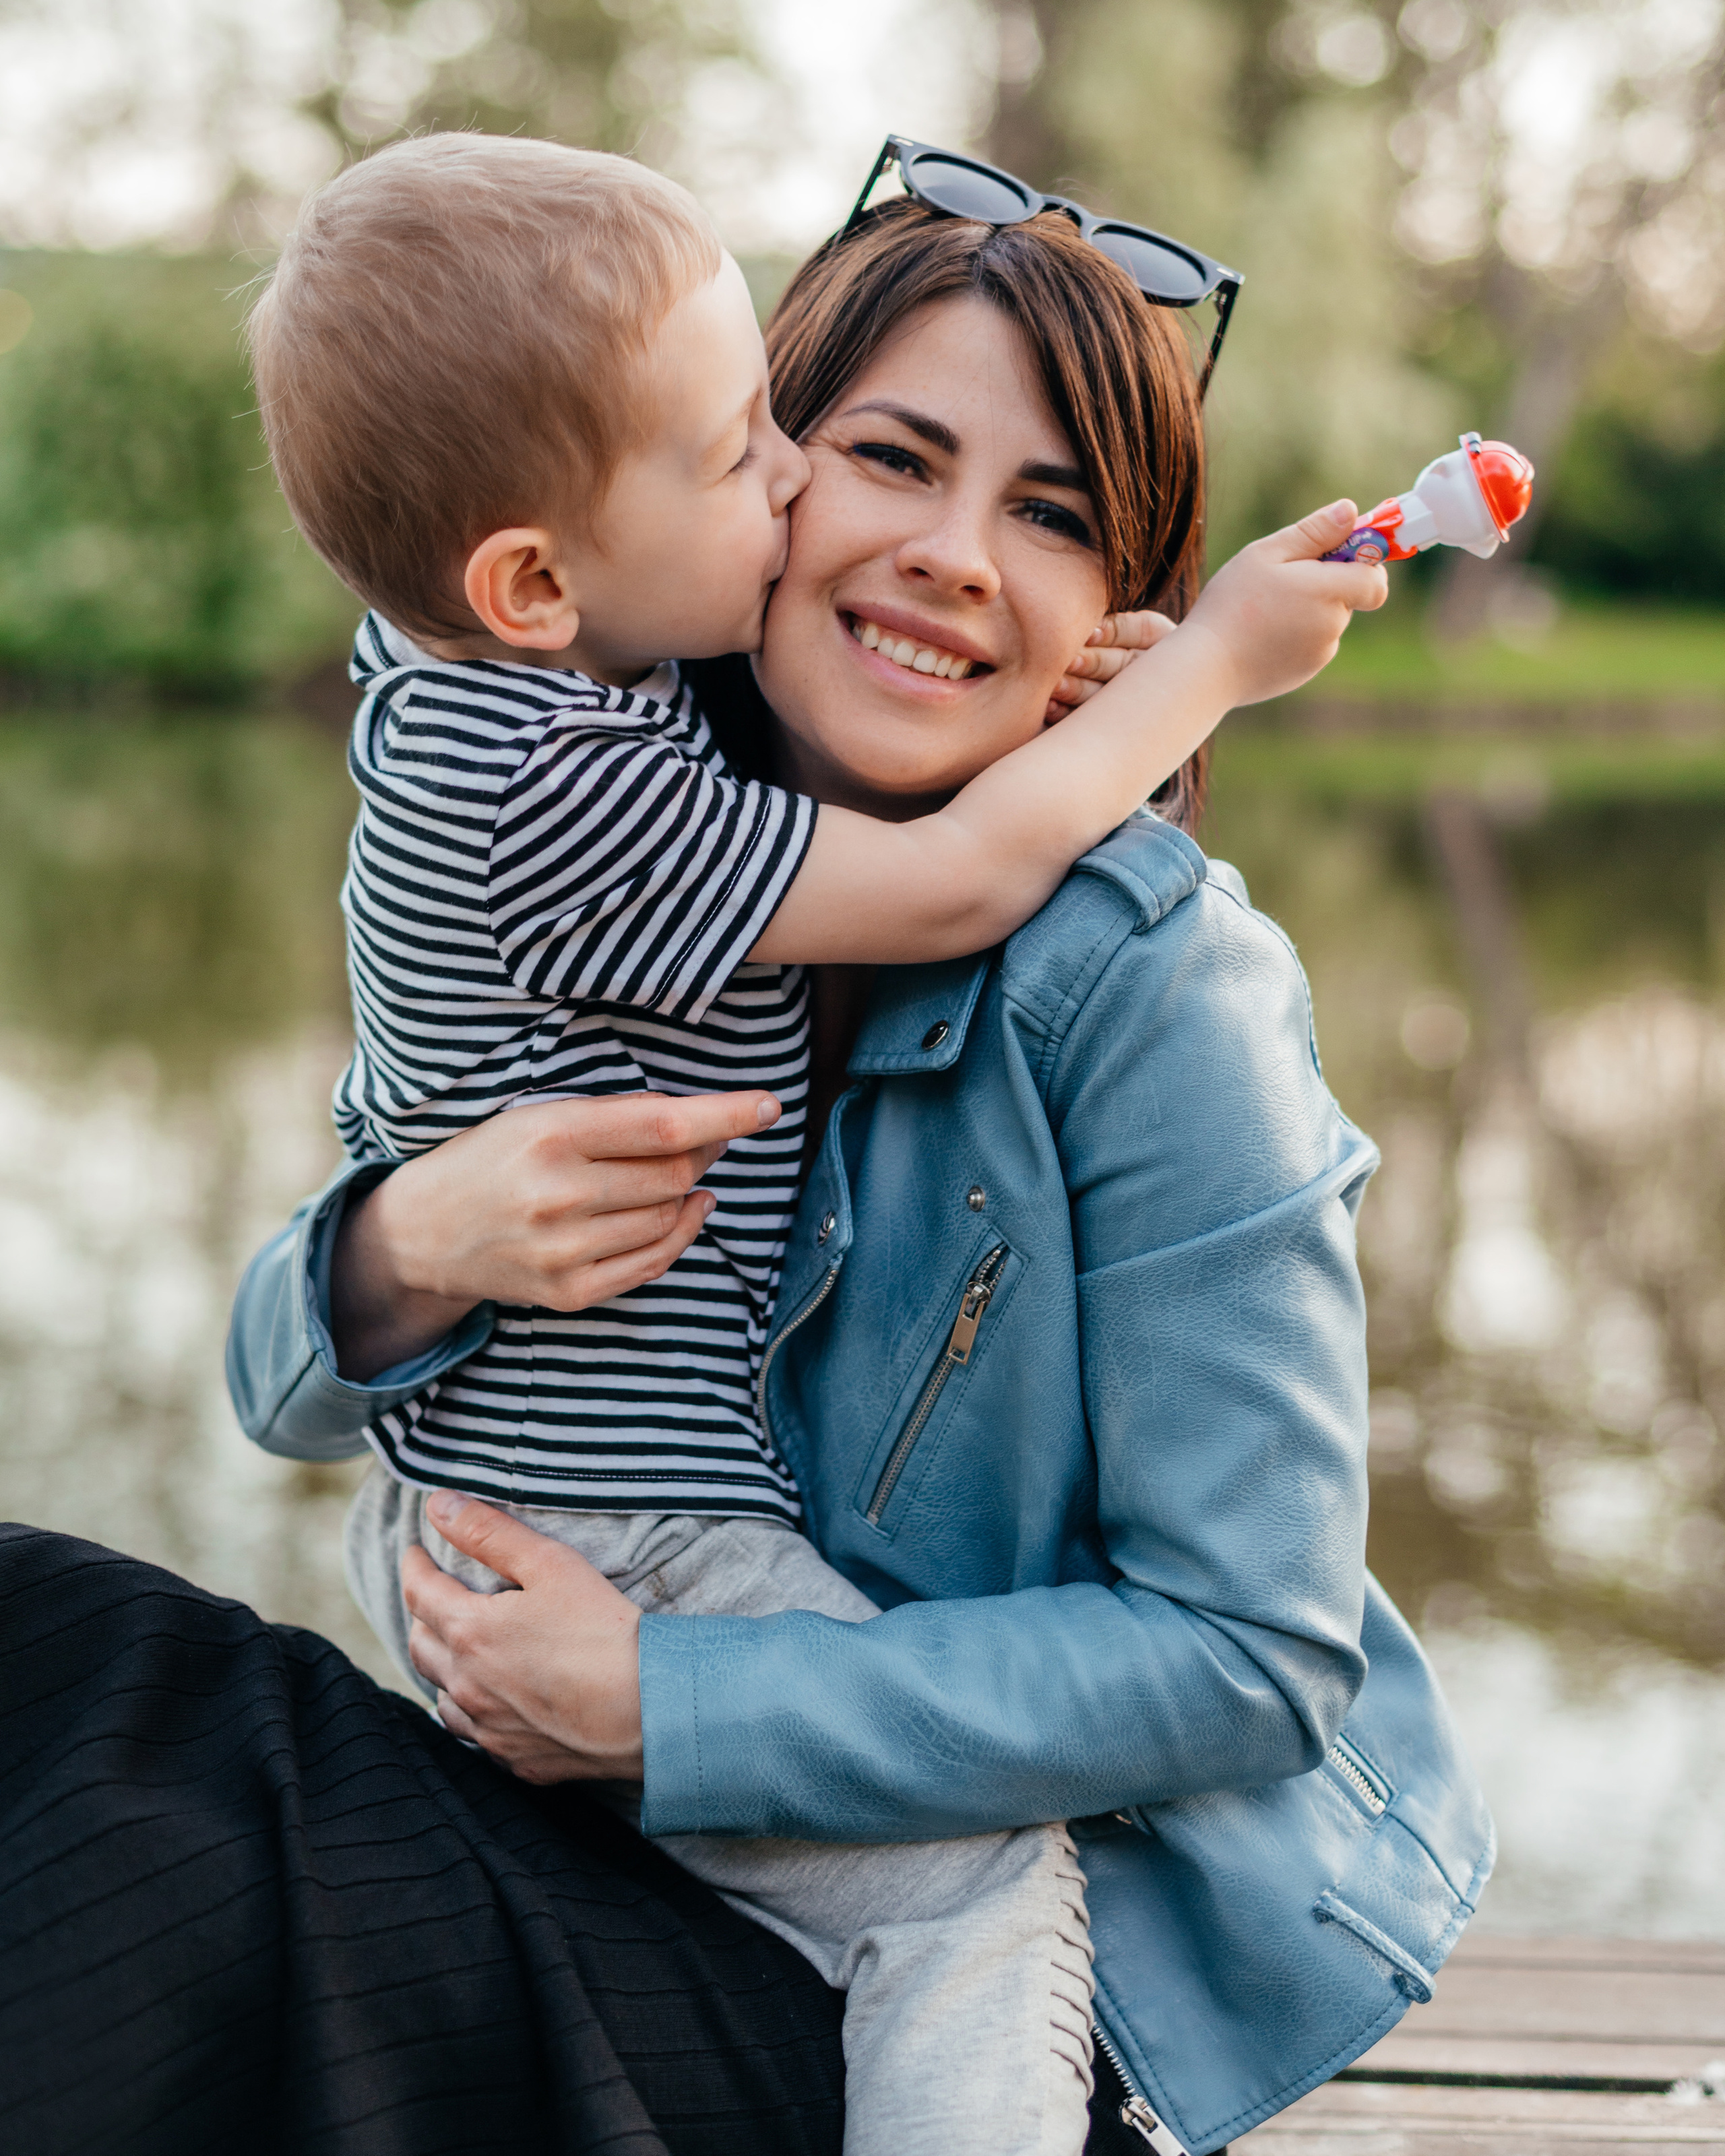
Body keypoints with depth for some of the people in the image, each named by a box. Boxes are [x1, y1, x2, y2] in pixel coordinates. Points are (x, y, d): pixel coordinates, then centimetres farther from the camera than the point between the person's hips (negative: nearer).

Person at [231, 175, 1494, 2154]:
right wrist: (412, 1248, -29)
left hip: (1157, 1941, -4)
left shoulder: (1158, 979, -25)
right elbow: (289, 1387, -5)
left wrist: (663, 1713, -27)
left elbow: (1255, 1651, -24)